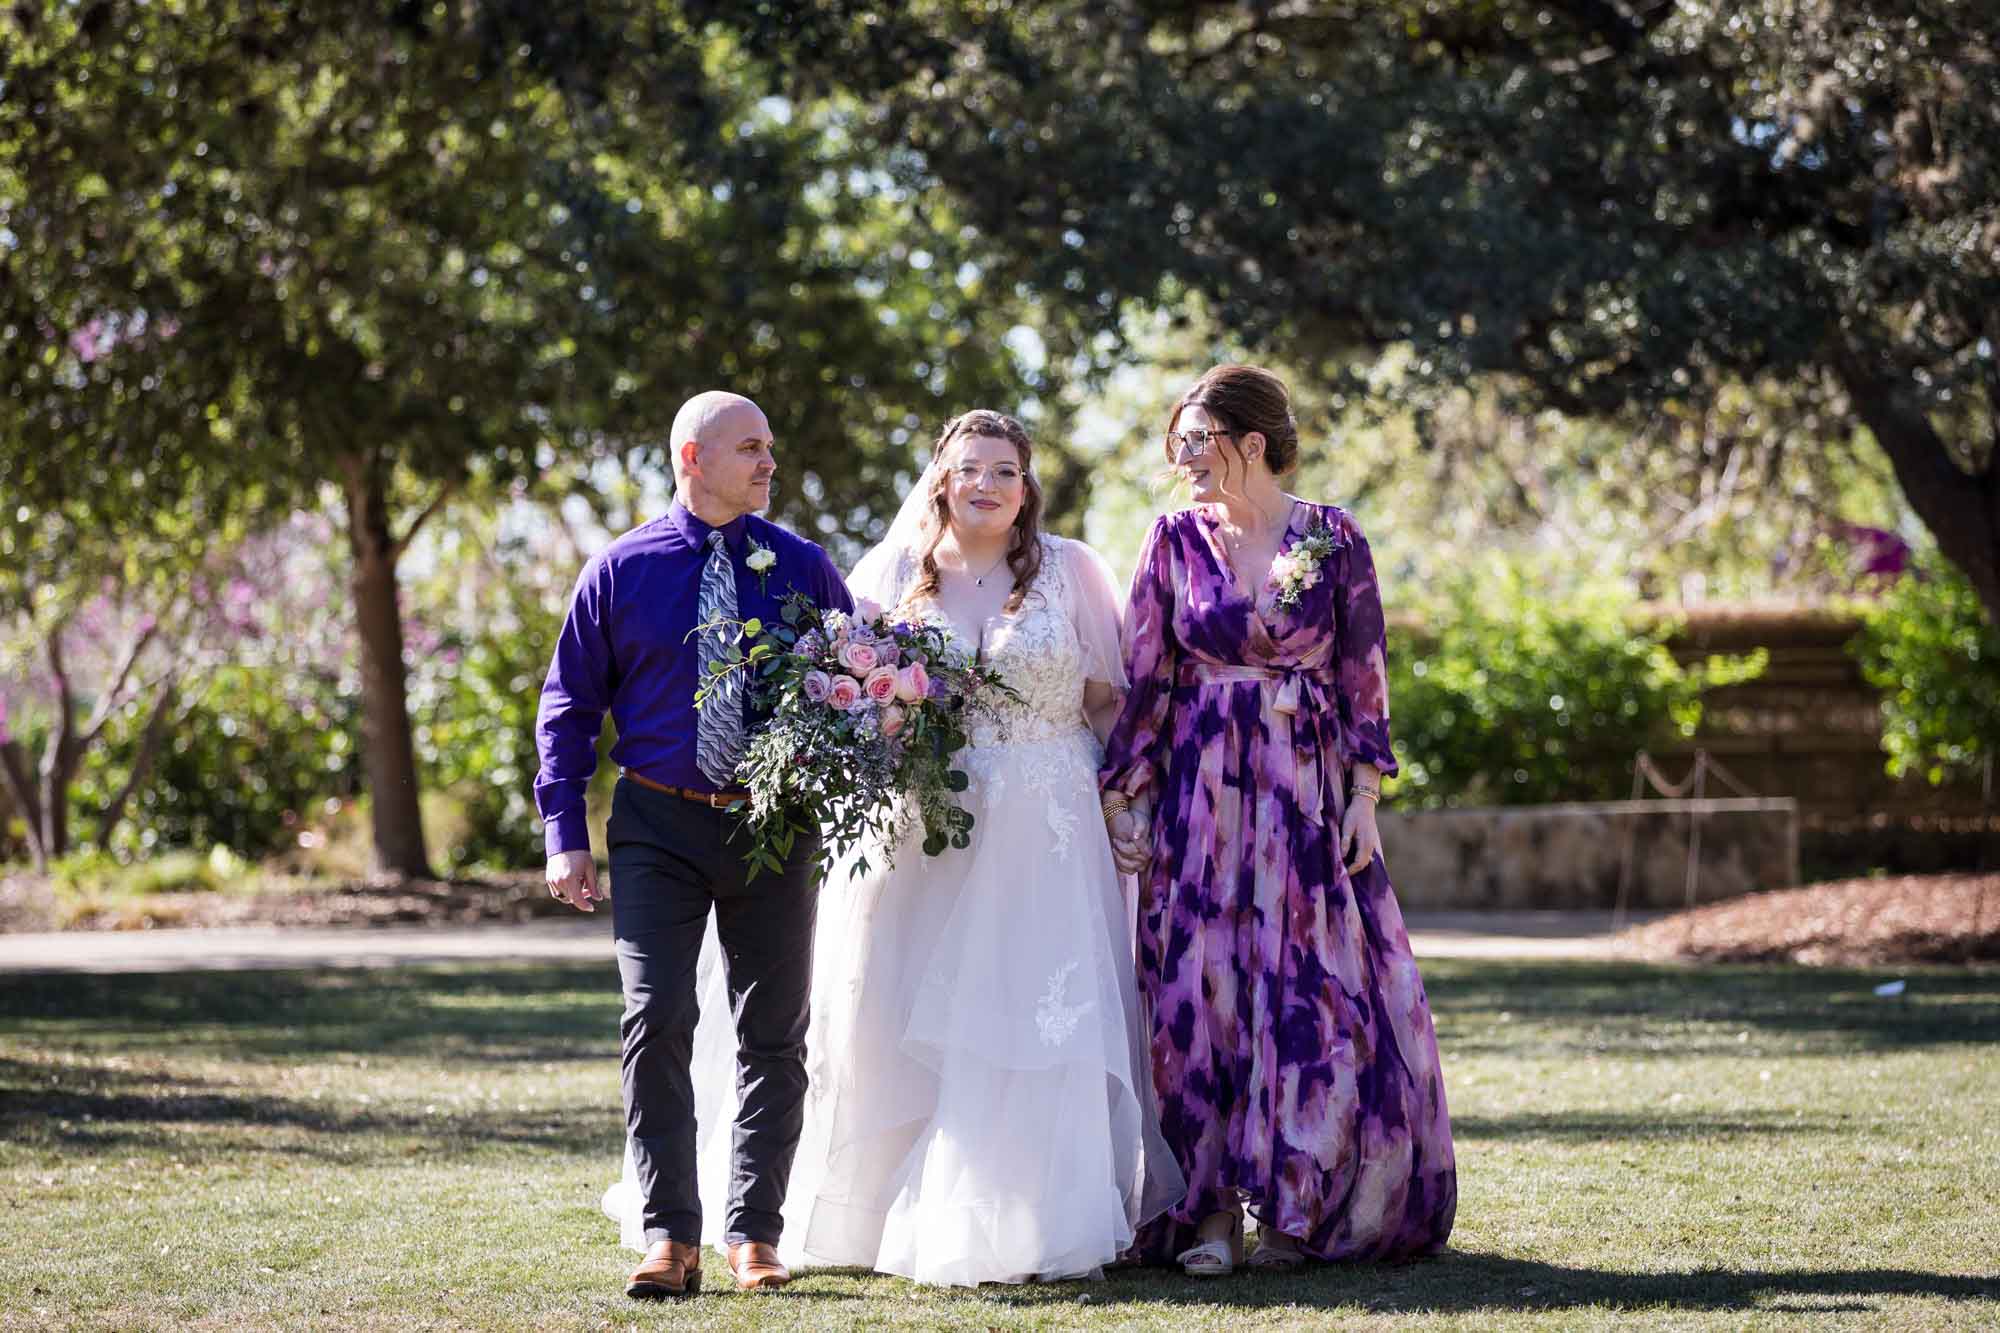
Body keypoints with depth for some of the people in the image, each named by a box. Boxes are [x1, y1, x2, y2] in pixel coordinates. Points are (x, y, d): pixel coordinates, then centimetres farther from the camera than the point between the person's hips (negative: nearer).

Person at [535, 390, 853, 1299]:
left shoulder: (801, 568, 4)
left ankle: (755, 1234, 13)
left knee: (774, 1036, 4)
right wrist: (565, 834, -4)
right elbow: (569, 704, 3)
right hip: (658, 828, -2)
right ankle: (669, 1238, -6)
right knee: (656, 1026, -9)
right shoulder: (622, 570, 1)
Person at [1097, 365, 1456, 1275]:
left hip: (1307, 792, -1)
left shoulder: (1333, 541, 0)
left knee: (1315, 990, -2)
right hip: (1200, 793, 1)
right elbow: (1143, 679, 4)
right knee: (1198, 988, -2)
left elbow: (1363, 678, 1)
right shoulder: (1174, 541, 3)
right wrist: (1122, 797, -1)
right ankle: (1212, 1209, 3)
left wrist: (1364, 798, -4)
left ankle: (1298, 1207, 7)